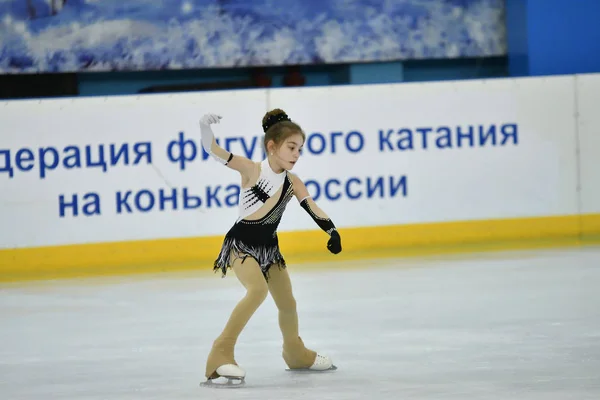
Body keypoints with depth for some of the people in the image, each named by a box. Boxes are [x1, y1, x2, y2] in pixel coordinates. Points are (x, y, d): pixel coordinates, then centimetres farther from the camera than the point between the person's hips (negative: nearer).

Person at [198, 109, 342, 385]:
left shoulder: (293, 182, -2)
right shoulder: (253, 170, -16)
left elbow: (313, 209, -6)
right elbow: (215, 152, -24)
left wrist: (332, 231, -24)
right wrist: (205, 127, -42)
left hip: (269, 247, 7)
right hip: (241, 244, -7)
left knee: (287, 304, 18)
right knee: (258, 290, -31)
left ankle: (295, 353, 46)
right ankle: (221, 354, -27)